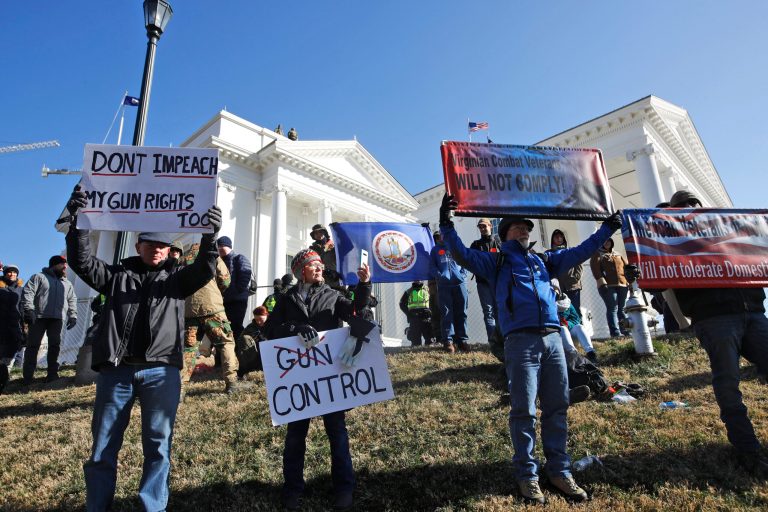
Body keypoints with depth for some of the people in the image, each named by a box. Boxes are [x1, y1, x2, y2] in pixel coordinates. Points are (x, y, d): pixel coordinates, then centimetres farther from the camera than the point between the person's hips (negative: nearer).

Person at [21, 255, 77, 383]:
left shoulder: (67, 284, 21)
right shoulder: (39, 277, 5)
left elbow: (72, 301, 21)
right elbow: (27, 293, -5)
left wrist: (73, 315, 10)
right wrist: (29, 310, -16)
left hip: (58, 318, 4)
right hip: (38, 317, -4)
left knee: (55, 345, 1)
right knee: (33, 345, -2)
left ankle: (52, 373, 5)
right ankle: (27, 376, 2)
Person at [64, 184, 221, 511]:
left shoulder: (176, 278, 12)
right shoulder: (117, 275, 15)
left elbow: (204, 270, -5)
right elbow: (82, 262, 3)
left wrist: (210, 237, -24)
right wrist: (78, 221, -12)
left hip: (160, 371, -1)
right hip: (115, 370, 1)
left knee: (158, 445, 6)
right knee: (103, 447, 10)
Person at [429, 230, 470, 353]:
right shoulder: (435, 250, 18)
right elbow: (432, 266, 9)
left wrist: (463, 273, -4)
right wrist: (439, 276, -8)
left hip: (459, 283, 1)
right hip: (444, 285, -1)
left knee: (461, 313, 1)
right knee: (446, 313, -5)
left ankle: (462, 340, 6)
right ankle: (448, 340, -3)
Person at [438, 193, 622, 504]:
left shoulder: (544, 260, 23)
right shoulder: (495, 262, 10)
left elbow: (580, 252, 28)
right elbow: (462, 253, -1)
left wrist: (607, 228, 26)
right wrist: (447, 225, -14)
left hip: (552, 339, 5)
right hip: (521, 341, -5)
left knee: (557, 407, 9)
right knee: (524, 411, -1)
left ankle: (559, 471, 22)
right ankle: (527, 475, 12)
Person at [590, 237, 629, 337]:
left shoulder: (618, 254, 26)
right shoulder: (597, 254, 7)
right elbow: (595, 268, -7)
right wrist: (602, 281, -18)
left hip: (622, 285, 6)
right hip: (608, 286, -6)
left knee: (621, 309, 7)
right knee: (612, 309, -12)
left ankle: (625, 331, 10)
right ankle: (616, 333, -17)